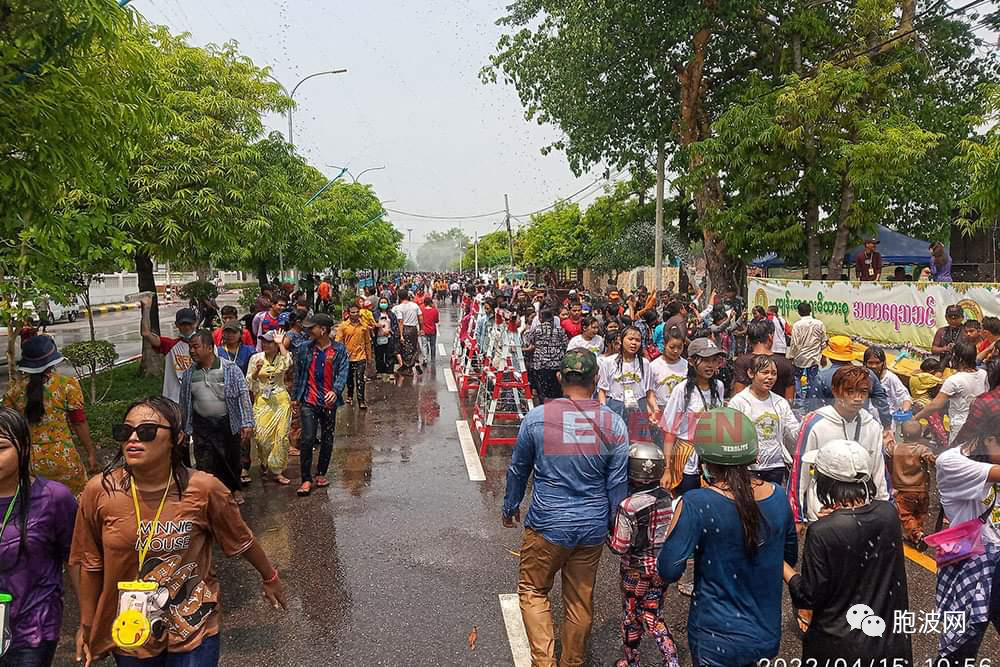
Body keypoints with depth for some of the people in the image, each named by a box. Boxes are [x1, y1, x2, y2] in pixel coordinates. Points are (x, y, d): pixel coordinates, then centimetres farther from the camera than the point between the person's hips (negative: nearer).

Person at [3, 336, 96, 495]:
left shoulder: (15, 387, -1)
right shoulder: (67, 384, -10)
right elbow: (79, 422, -7)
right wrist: (91, 453, 2)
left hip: (28, 461, 3)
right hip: (62, 460, -3)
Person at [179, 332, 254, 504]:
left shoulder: (230, 369, -10)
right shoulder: (189, 374, 3)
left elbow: (243, 396, -12)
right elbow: (184, 404, 12)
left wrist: (247, 423, -18)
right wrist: (183, 428, 16)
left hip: (227, 424, -2)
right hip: (202, 426, 2)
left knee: (232, 460, 13)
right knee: (204, 464, 0)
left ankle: (235, 489, 37)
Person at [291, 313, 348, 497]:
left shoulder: (339, 350, -3)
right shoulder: (304, 349, 3)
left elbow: (343, 373, -11)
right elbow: (298, 374, 9)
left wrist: (335, 391, -28)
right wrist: (296, 398, 10)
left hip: (329, 402, 0)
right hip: (309, 401, 0)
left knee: (327, 440, 12)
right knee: (307, 439, -8)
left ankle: (321, 474, 29)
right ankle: (306, 479, 0)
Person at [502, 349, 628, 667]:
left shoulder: (537, 417, -12)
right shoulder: (614, 424, -9)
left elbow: (518, 470, 2)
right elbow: (618, 484, -2)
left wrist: (510, 507, 18)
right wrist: (613, 525, 13)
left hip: (547, 525, -2)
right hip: (593, 528, 3)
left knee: (533, 591, 17)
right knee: (581, 601, 18)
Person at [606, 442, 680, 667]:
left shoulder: (629, 507, -26)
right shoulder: (667, 498, -8)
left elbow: (619, 547, -19)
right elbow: (671, 532, 3)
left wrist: (607, 532, -2)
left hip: (636, 570, -5)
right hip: (663, 567, 5)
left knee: (631, 616, 16)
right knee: (651, 616, 19)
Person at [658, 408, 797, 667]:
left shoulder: (696, 505, -24)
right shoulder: (778, 496, -8)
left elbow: (668, 572, -20)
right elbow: (790, 557, 7)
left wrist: (677, 520, -7)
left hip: (717, 641, -4)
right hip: (766, 635, 4)